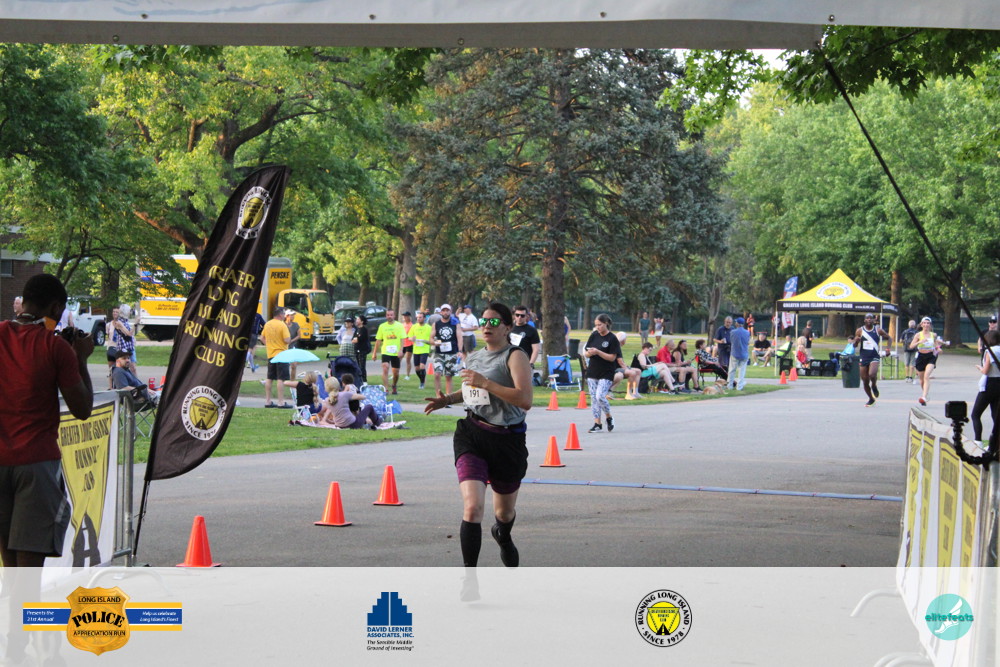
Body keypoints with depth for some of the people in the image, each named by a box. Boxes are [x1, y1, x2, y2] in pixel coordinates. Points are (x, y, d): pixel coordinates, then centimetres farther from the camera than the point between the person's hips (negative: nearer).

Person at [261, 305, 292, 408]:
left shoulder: (267, 324, 7)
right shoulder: (282, 325, -14)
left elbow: (262, 338, 14)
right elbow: (287, 340, -19)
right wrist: (289, 334, 0)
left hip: (270, 355, 7)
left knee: (269, 378, 12)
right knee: (281, 379, -7)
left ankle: (267, 401, 15)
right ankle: (281, 402, -10)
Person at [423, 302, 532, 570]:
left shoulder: (515, 356, -10)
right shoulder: (473, 357, 10)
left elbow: (525, 400, -24)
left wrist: (484, 382, -27)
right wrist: (448, 399, 12)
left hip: (507, 440, -3)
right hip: (471, 437, 3)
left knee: (505, 512, 18)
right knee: (473, 507, -19)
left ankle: (503, 537, 55)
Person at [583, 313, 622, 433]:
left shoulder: (612, 339, -9)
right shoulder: (594, 335, 7)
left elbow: (612, 357, -13)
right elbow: (586, 353, 10)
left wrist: (597, 352, -21)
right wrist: (589, 353, -13)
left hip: (606, 374, -6)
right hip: (592, 372, 6)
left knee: (600, 396, -18)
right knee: (594, 398, 4)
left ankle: (609, 417, 7)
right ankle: (597, 424, 11)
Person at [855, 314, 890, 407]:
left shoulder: (878, 330, -1)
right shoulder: (860, 331, 1)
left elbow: (888, 338, 14)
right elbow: (854, 345, 3)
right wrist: (856, 341, -20)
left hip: (874, 357, -2)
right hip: (863, 358, 2)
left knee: (872, 374, -29)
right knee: (865, 381, 5)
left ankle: (874, 386, 5)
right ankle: (871, 399, 25)